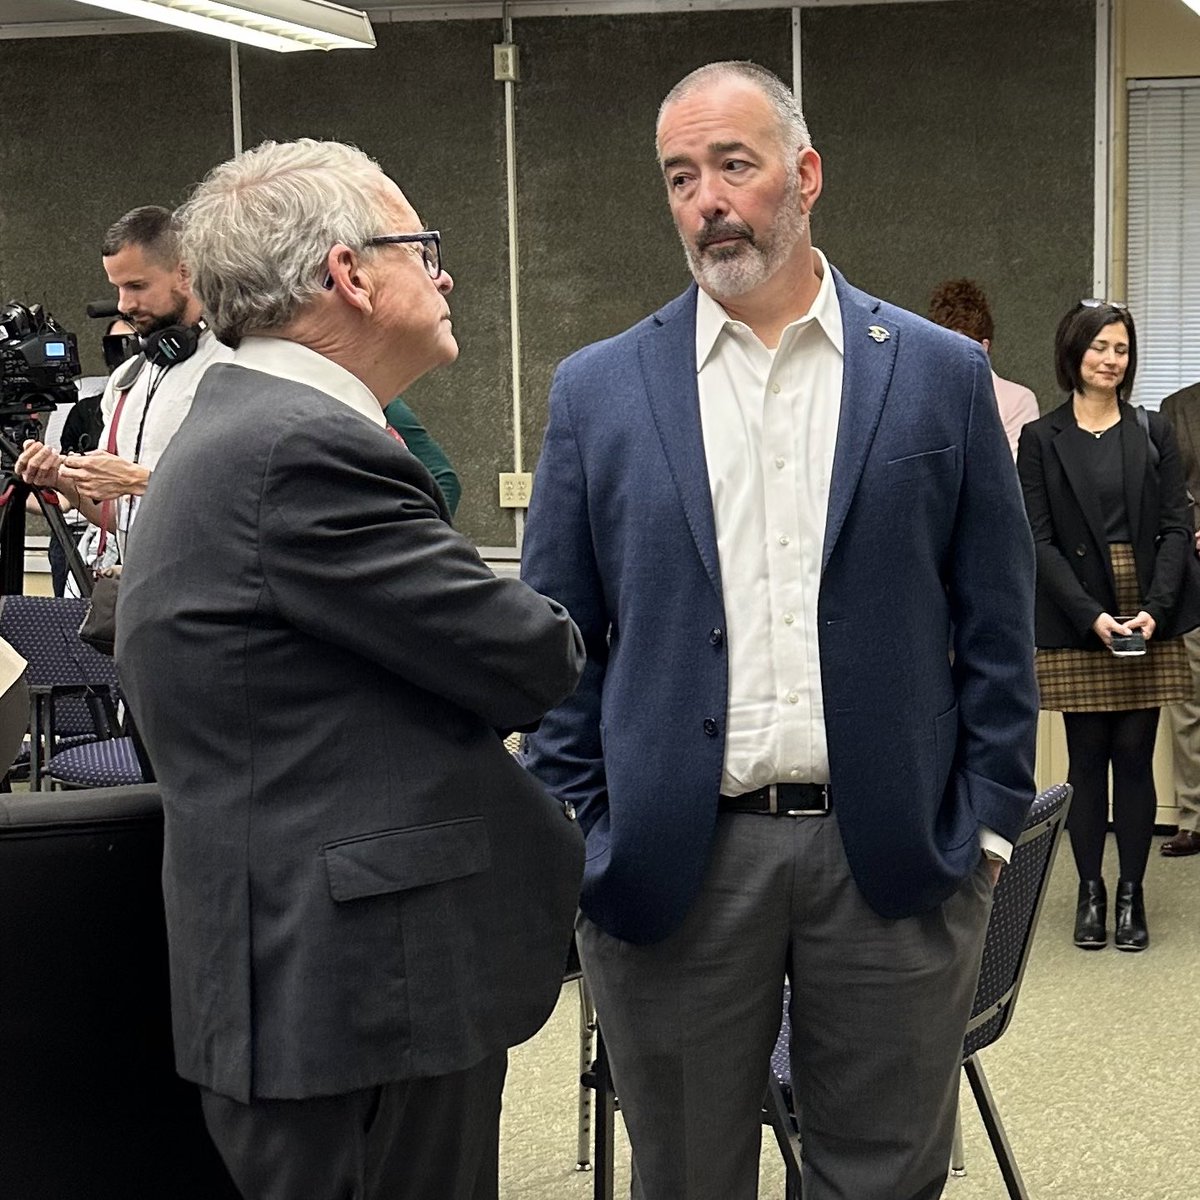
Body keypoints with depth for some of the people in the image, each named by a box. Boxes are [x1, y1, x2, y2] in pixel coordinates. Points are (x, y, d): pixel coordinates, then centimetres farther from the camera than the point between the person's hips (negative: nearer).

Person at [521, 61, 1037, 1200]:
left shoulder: (940, 375, 3)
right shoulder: (598, 391, 4)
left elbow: (995, 626, 5)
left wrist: (985, 822, 0)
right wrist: (574, 835, -1)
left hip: (895, 857, 0)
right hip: (673, 866, 1)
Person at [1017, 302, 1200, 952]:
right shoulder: (1041, 439, 2)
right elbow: (1039, 540, -4)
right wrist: (1091, 614, -14)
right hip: (1075, 625, -1)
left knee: (1136, 758, 3)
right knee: (1088, 759, 3)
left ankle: (1131, 894, 11)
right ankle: (1090, 892, 13)